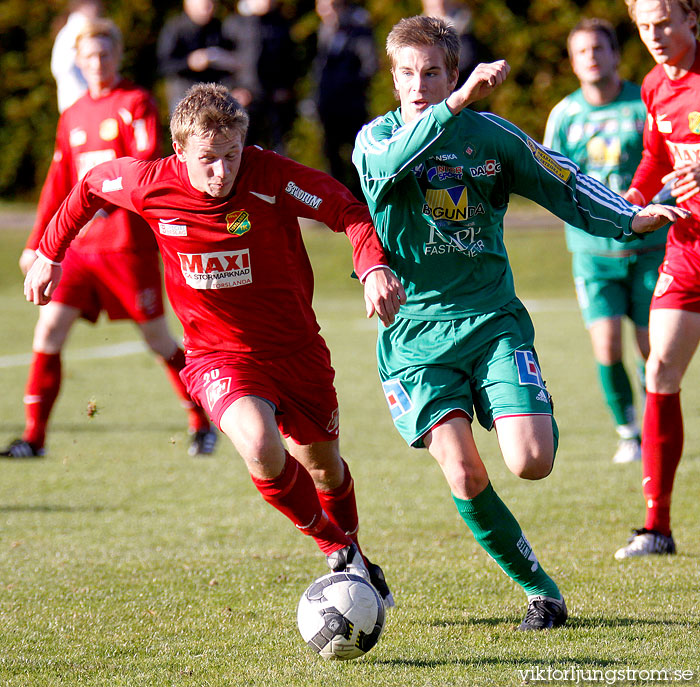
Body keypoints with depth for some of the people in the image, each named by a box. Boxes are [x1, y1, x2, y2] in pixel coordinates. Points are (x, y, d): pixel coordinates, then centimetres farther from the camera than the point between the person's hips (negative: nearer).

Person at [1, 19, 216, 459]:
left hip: (128, 241, -5)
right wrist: (36, 244, 17)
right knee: (50, 327, -7)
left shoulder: (136, 104, -2)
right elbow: (58, 185, 20)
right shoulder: (73, 117, 16)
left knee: (156, 336, 2)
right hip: (80, 242, 5)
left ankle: (203, 424, 19)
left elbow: (147, 159, -16)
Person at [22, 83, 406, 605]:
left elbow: (348, 209, -16)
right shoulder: (152, 185, -15)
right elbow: (92, 186, 6)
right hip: (218, 356, -1)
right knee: (260, 446, -30)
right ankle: (335, 549, -5)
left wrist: (375, 268, -34)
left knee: (323, 466, 19)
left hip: (296, 348, 1)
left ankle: (353, 554, 52)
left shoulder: (268, 176, -21)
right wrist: (50, 254, 16)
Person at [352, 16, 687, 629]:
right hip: (417, 331, -1)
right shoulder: (376, 137, -1)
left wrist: (633, 217, -6)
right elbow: (393, 163, -26)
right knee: (465, 478, -17)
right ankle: (538, 588, 3)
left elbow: (567, 187, 10)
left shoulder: (490, 134, 5)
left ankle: (537, 422, 21)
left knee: (532, 462, -17)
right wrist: (458, 103, -37)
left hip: (493, 319, 1)